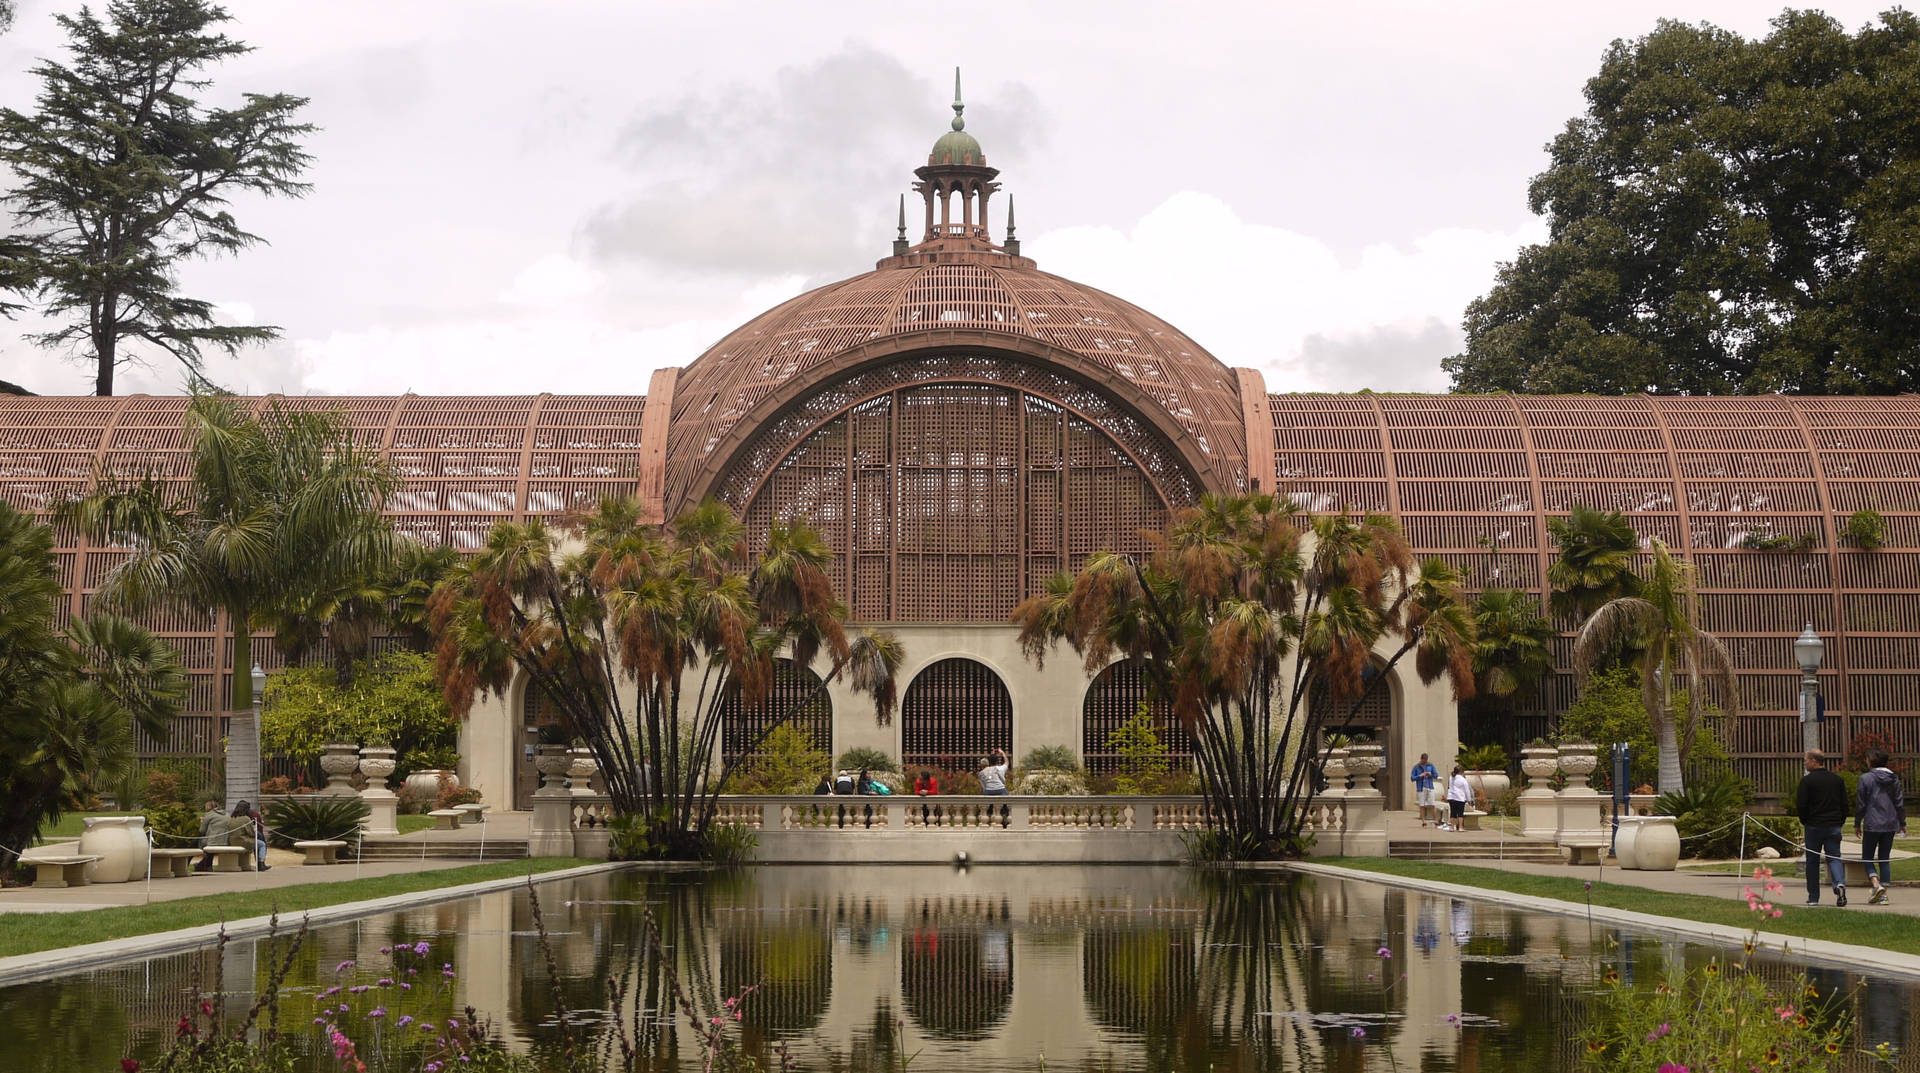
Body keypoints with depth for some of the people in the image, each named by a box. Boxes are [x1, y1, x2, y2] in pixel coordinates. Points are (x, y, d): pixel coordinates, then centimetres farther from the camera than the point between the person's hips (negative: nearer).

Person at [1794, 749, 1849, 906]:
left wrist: (1804, 821, 5)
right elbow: (1845, 804, 9)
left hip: (1814, 826, -3)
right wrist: (1840, 822, 15)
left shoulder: (1807, 780, -9)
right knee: (1834, 857, 5)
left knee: (1812, 861, 7)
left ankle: (1813, 897, 11)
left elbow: (1800, 804, -11)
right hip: (1834, 827, 3)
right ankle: (1840, 883, -24)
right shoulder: (1837, 780, 7)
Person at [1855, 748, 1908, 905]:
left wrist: (1857, 824, 3)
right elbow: (1900, 802, 7)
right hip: (1890, 824, 4)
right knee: (1885, 858, 10)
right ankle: (1884, 894, 6)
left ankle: (1876, 885, -18)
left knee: (1867, 858, 6)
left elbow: (1861, 804, -6)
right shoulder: (1893, 778, 5)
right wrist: (1902, 823, 17)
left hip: (1872, 824, -4)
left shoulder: (1866, 778, -8)